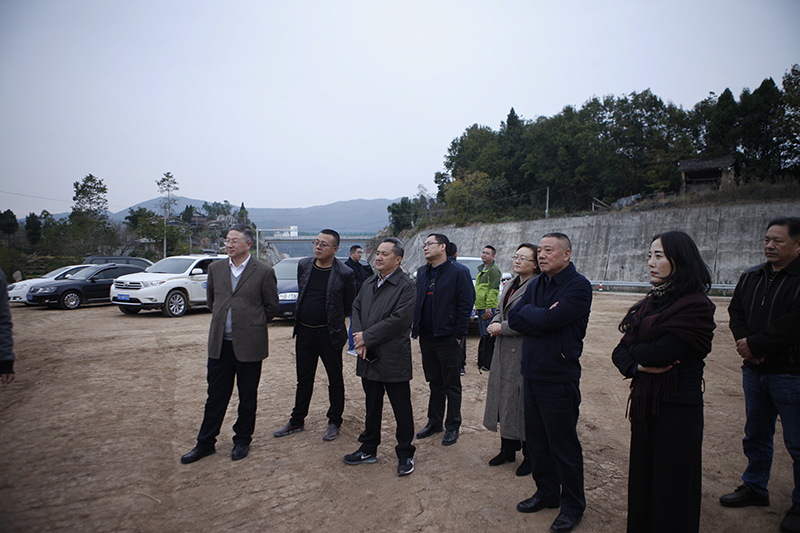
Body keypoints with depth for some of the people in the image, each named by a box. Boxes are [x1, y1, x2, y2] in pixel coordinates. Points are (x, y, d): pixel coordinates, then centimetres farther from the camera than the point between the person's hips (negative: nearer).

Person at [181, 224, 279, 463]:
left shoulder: (263, 272, -8)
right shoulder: (215, 268, 6)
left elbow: (272, 306, 1)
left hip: (248, 345, -3)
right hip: (219, 344, 4)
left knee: (247, 398, 10)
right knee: (216, 396, 12)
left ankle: (242, 440, 27)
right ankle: (205, 443, 26)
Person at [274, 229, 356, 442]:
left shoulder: (344, 274, -12)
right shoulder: (303, 265, 2)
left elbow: (350, 305, -1)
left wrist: (332, 320, 6)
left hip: (329, 334, -4)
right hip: (304, 331, 5)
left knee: (335, 380, 9)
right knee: (304, 379, 16)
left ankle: (334, 422, 24)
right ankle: (297, 421, 30)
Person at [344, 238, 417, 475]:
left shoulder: (406, 286, -12)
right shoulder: (369, 283, 12)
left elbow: (398, 320, -21)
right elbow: (356, 308, 9)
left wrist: (366, 337, -17)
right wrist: (359, 337, -8)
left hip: (393, 359, -7)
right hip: (369, 358, 7)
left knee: (402, 409, 6)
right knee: (372, 406, 19)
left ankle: (405, 454, 21)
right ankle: (369, 449, 33)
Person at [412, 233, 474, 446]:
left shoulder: (458, 273, -8)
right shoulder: (422, 273, 11)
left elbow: (466, 305, -11)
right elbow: (417, 302, 14)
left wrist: (458, 335, -13)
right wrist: (417, 331, 8)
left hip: (447, 339, -6)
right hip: (426, 339, 6)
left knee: (451, 386, 7)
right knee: (435, 384, 17)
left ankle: (452, 427, 20)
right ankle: (434, 423, 29)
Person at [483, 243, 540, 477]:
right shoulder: (511, 284, 13)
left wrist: (502, 328, -15)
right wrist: (495, 323, -1)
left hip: (523, 353, -8)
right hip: (504, 352, 9)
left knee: (522, 403, 1)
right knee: (504, 399, 15)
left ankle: (530, 456, 18)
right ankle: (508, 449, 30)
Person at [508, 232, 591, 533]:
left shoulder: (579, 286, -13)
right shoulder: (536, 285, 10)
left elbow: (548, 319, -24)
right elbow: (514, 319, 2)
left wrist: (528, 311, -5)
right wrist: (541, 317, -13)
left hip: (559, 377, -7)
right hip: (532, 373, 7)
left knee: (564, 446, 6)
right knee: (537, 441, 17)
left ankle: (573, 507, 25)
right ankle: (546, 494, 36)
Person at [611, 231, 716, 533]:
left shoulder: (696, 305, -14)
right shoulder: (652, 301, 10)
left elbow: (660, 352, -25)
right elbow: (620, 352, 5)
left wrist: (634, 350, -6)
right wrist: (638, 364, -15)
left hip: (677, 408, -7)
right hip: (645, 403, 7)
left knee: (671, 486, 6)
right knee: (641, 479, 17)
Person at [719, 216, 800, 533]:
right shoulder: (750, 277, 9)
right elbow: (735, 312, 8)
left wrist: (755, 345, -18)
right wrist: (744, 343, -9)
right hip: (754, 371, 7)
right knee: (755, 435, 19)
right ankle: (754, 488, 35)